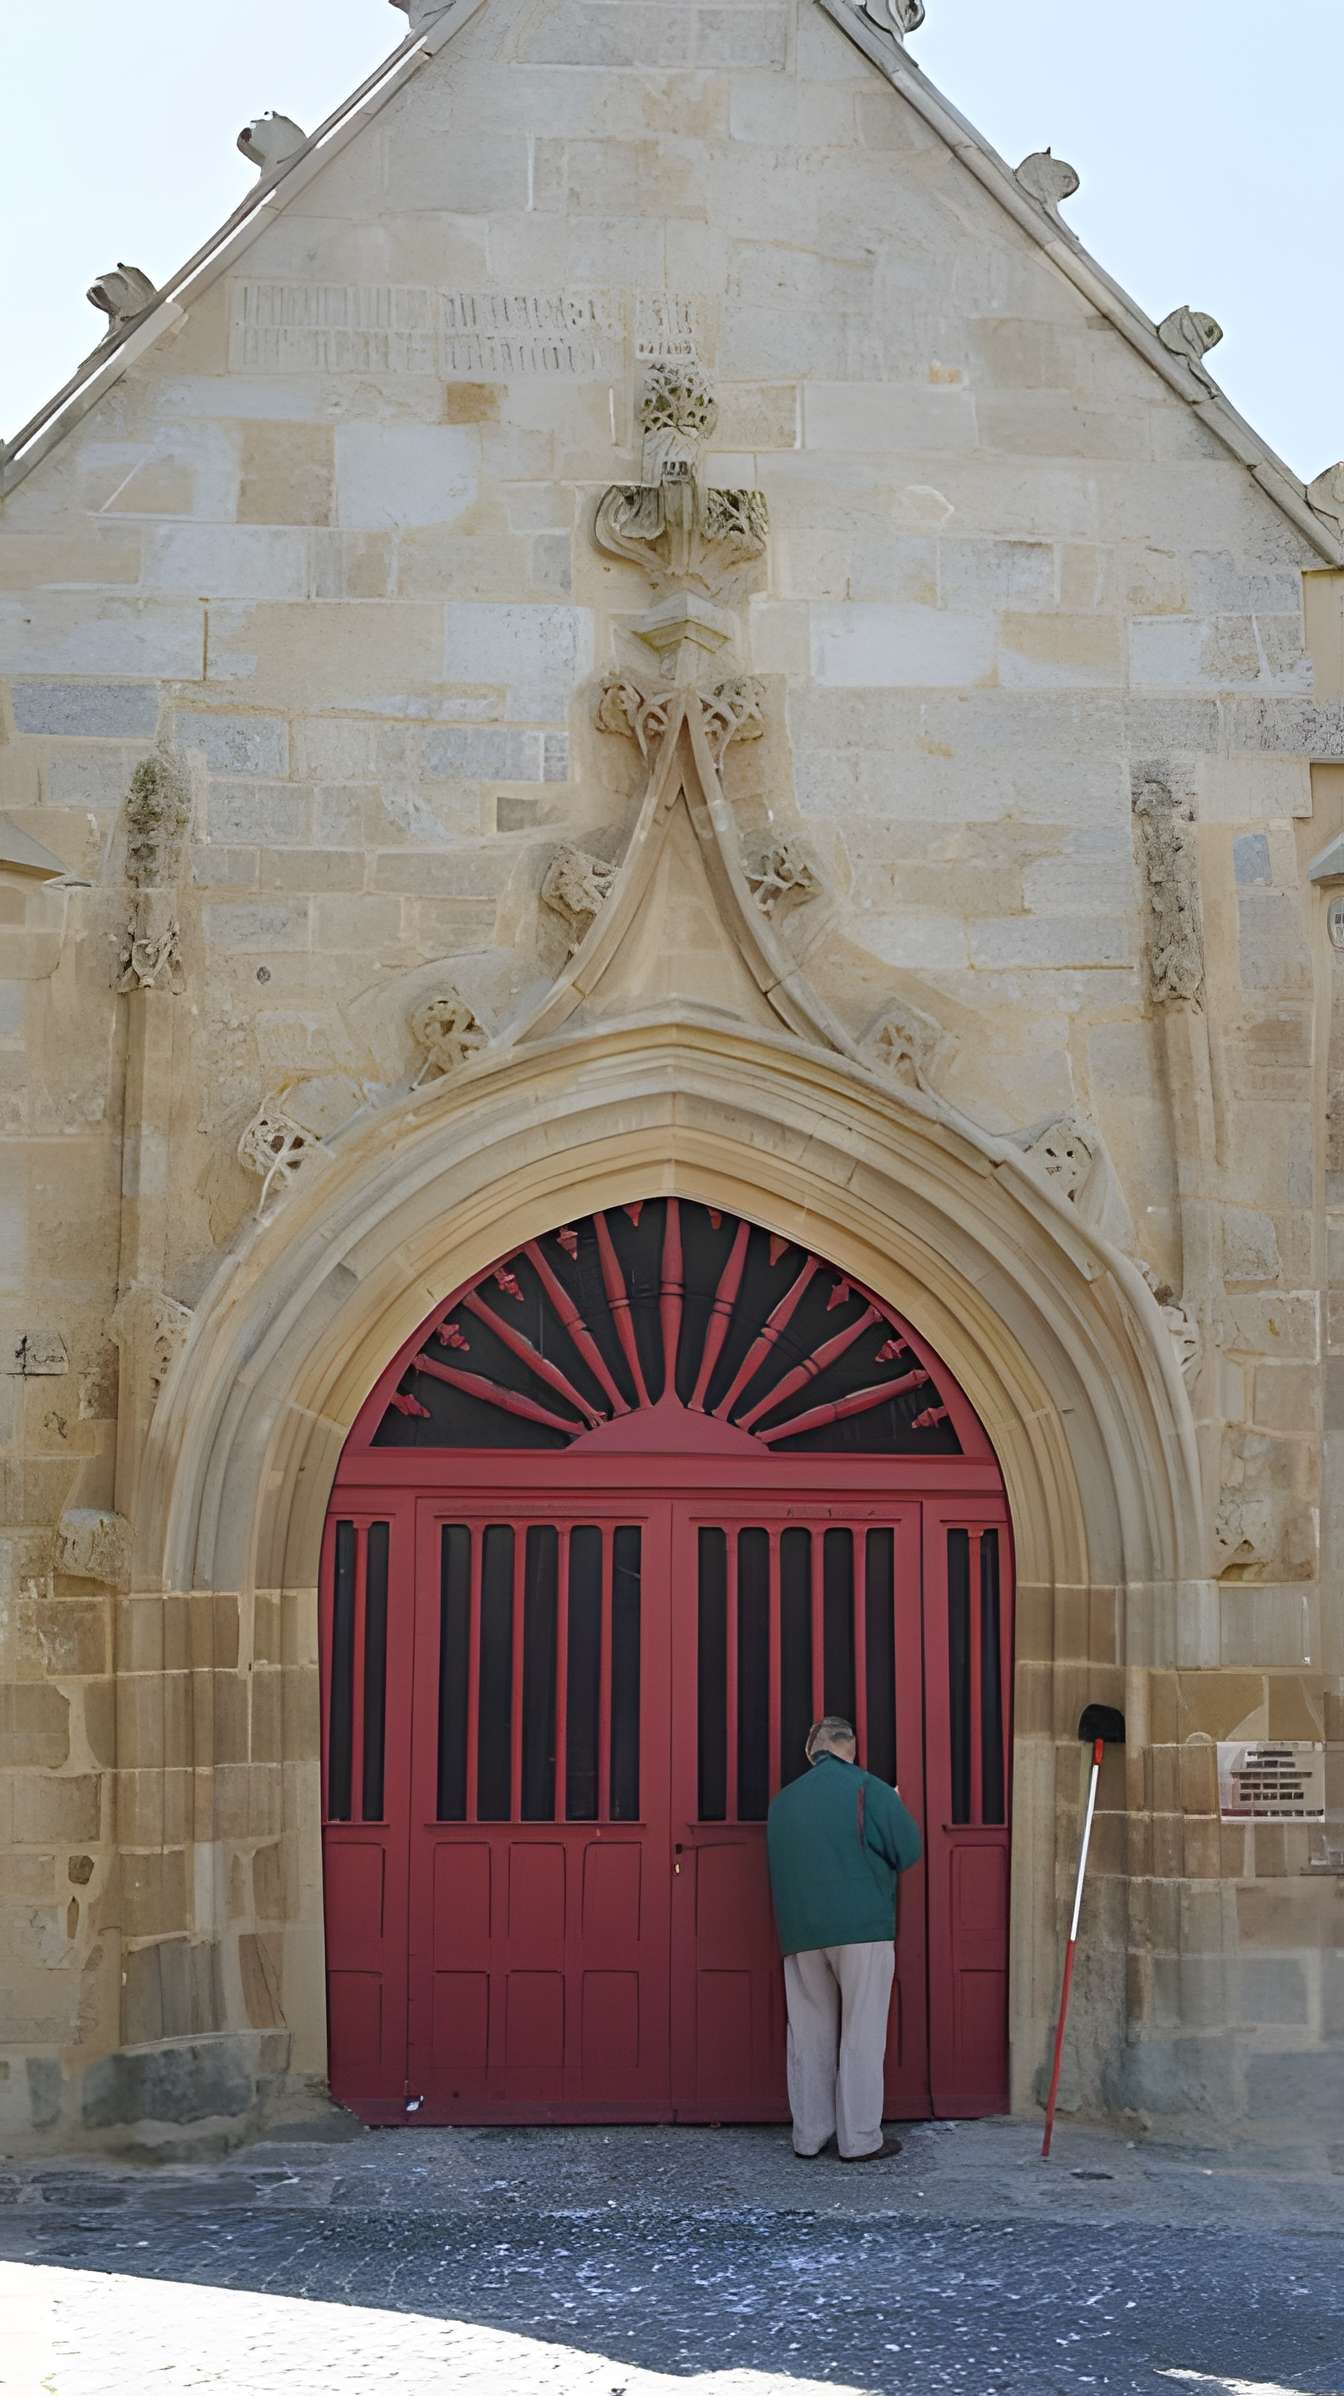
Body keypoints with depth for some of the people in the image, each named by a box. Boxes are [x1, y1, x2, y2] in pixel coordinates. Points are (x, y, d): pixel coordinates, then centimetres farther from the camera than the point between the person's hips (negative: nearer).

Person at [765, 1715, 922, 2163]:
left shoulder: (783, 1801, 12)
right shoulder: (868, 1790, -5)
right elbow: (908, 1852, -4)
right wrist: (896, 1810, 13)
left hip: (800, 1933, 5)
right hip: (861, 1928, -5)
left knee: (809, 2038, 11)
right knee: (861, 2037, 1)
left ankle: (809, 2137, 15)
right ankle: (860, 2139, 2)